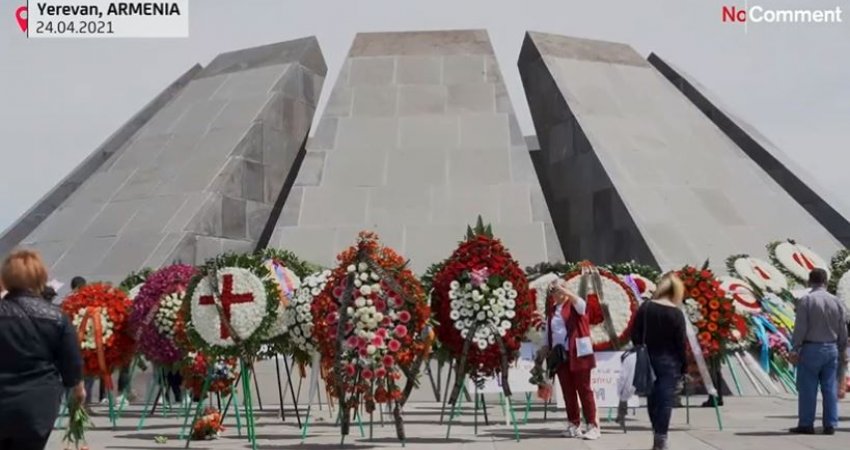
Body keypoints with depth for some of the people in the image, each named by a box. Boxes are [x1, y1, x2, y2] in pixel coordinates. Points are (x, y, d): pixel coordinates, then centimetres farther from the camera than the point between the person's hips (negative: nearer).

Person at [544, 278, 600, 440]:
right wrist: (547, 353, 10)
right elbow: (548, 334, 15)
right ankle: (574, 425, 13)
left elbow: (581, 304, -28)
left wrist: (563, 290, -31)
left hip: (577, 353, -5)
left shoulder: (573, 305, -3)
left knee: (583, 389, -3)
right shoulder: (551, 310, 12)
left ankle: (593, 426, 0)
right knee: (567, 391, 6)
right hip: (560, 355, 5)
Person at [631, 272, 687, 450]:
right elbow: (681, 342, -9)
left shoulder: (645, 307, -1)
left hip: (649, 359, 4)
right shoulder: (676, 313, -11)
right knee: (665, 400, 0)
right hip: (669, 362, -4)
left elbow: (635, 334, 1)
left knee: (652, 398, 14)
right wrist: (684, 365, 0)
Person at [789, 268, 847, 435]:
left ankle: (806, 424, 2)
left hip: (811, 348, -4)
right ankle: (830, 425, 8)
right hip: (831, 349, 4)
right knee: (830, 388, 7)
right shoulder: (836, 302, 5)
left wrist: (795, 349, -9)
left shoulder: (806, 300, -9)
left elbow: (800, 327, -13)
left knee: (808, 388, 0)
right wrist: (843, 352, 16)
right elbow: (843, 331, 8)